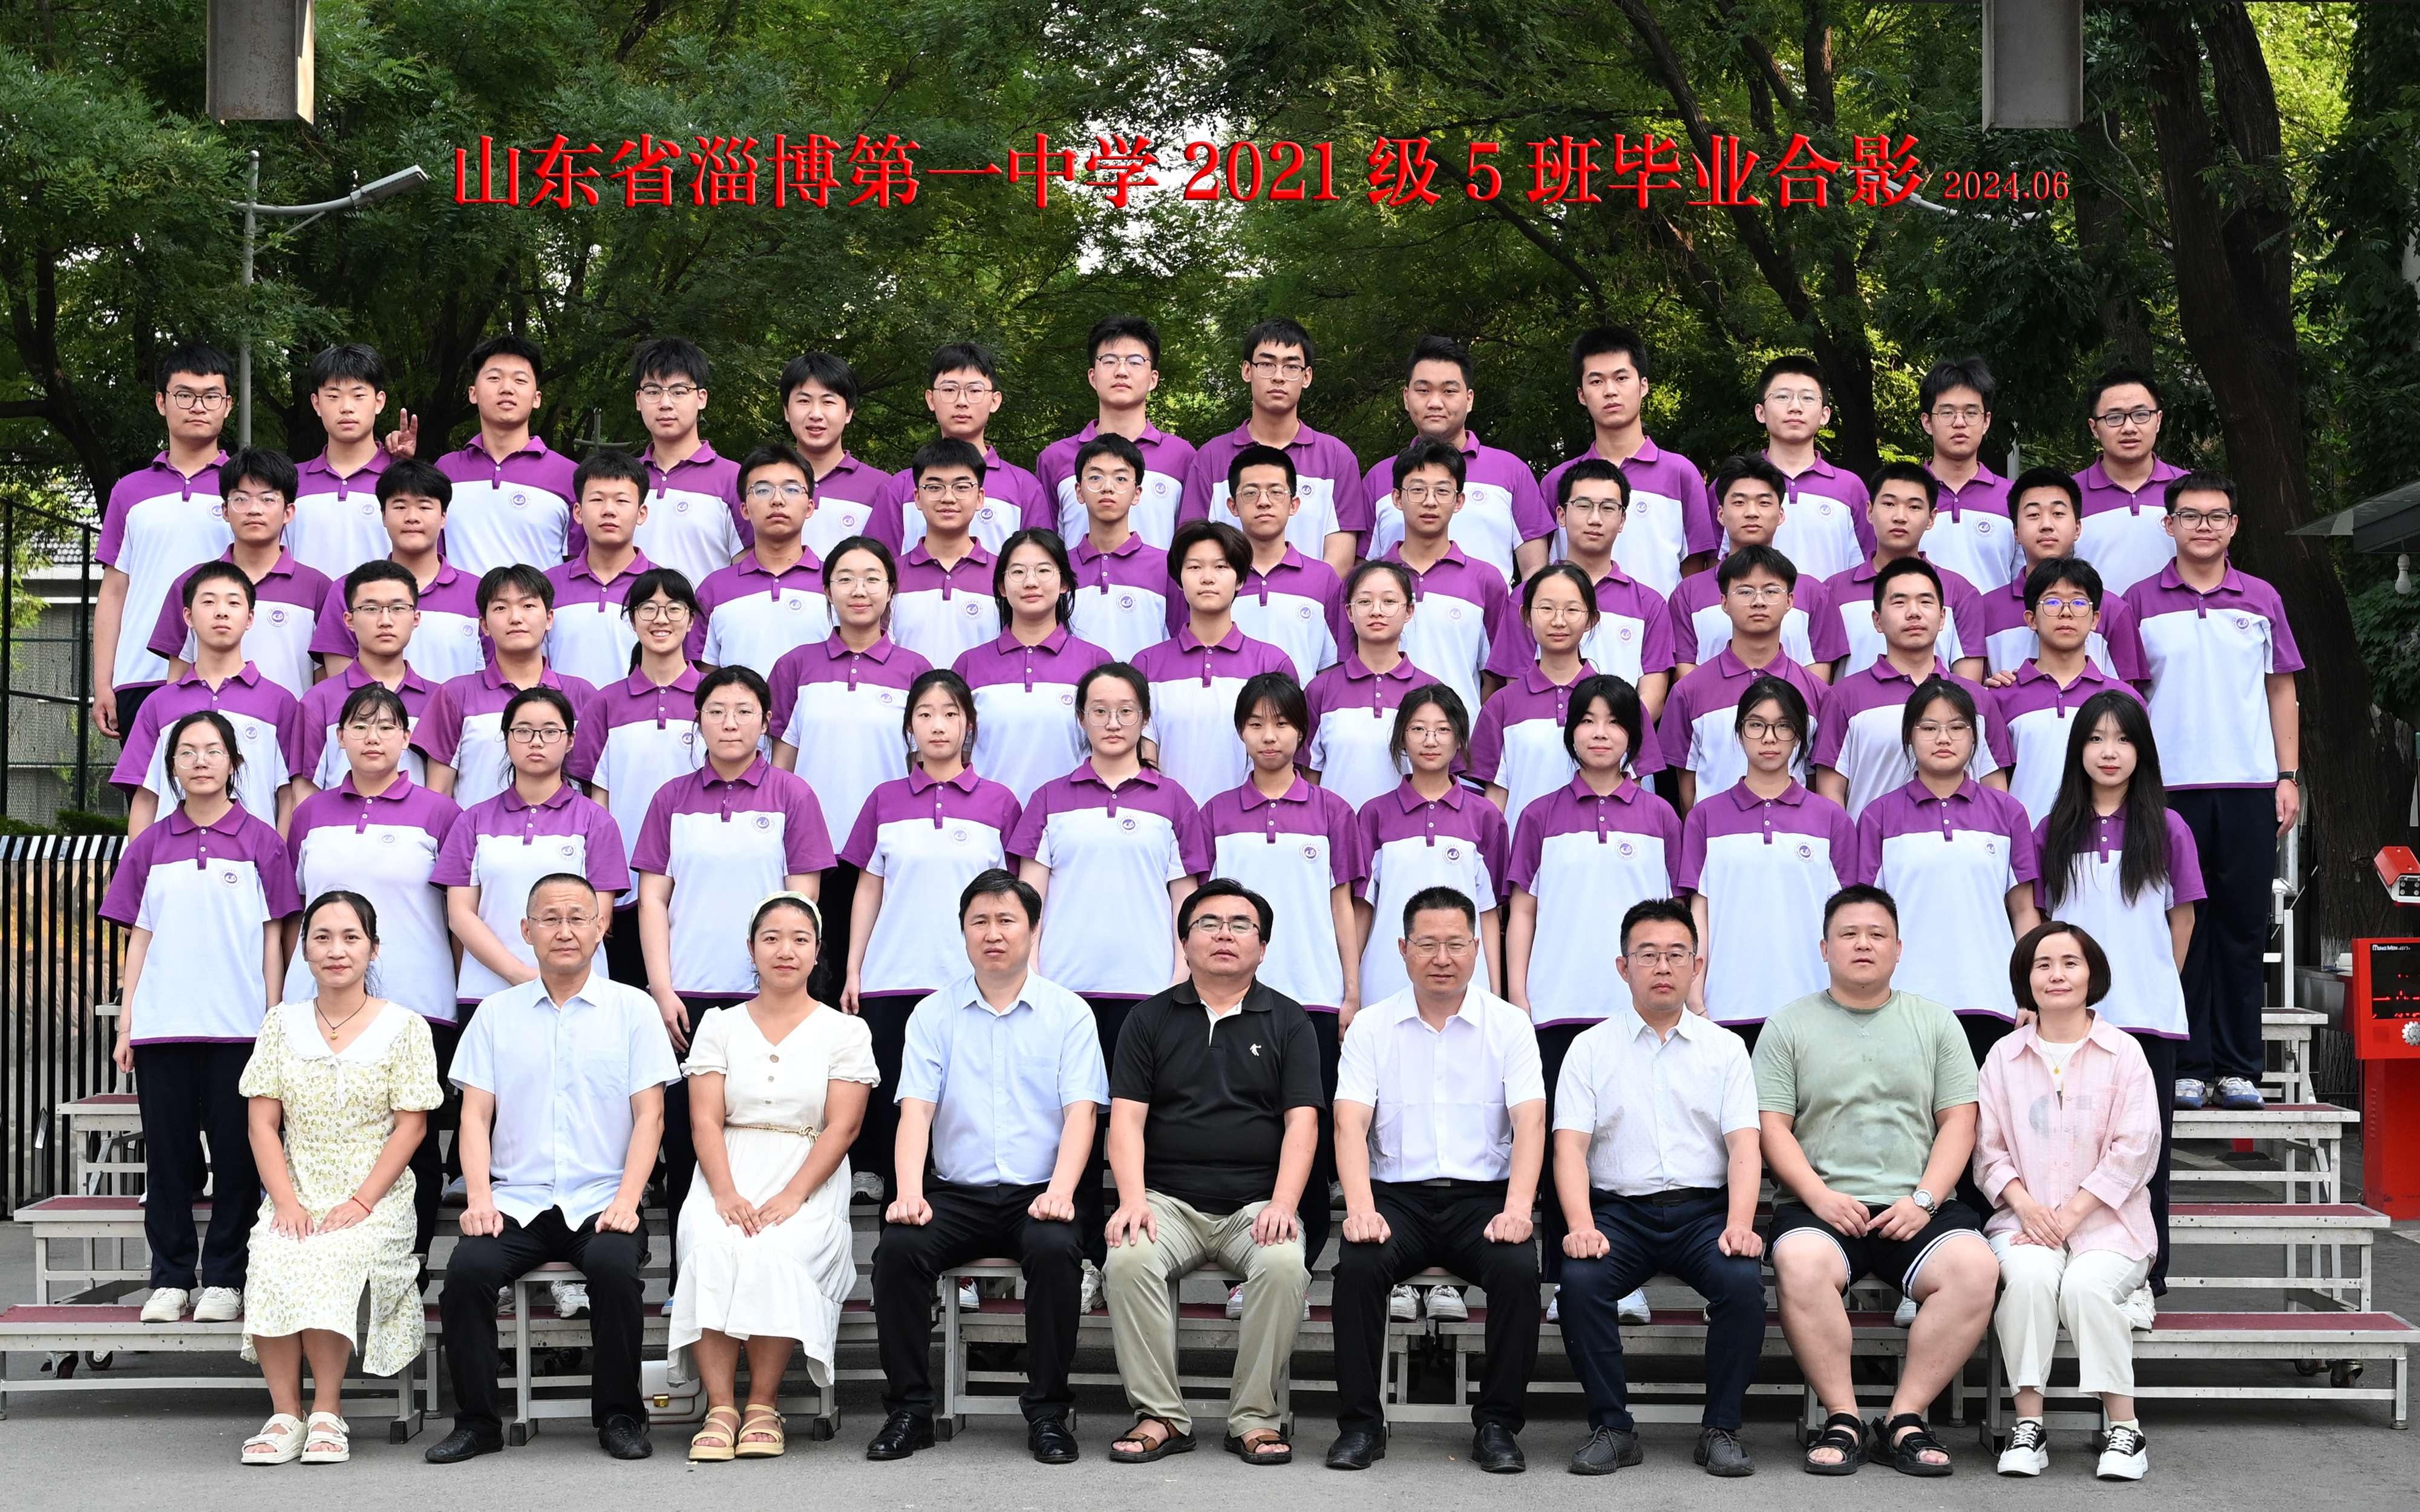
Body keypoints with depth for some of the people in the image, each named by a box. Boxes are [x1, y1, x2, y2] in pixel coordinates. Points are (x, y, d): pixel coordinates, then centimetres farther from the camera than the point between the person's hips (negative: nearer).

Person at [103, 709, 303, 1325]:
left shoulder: (259, 840, 4)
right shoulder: (151, 845, 10)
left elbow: (272, 938, 4)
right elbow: (139, 939, 11)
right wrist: (125, 1026, 6)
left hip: (238, 1026, -2)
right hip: (161, 1025, 2)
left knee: (236, 1154, 1)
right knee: (169, 1154, 5)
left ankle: (224, 1279, 10)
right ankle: (171, 1279, 13)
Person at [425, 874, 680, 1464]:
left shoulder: (633, 1008, 7)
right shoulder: (496, 1013, 13)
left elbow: (649, 1115, 1)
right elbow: (475, 1114, 8)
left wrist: (626, 1200, -12)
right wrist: (479, 1197, -8)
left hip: (602, 1201, -2)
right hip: (517, 1201, 2)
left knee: (615, 1265, -32)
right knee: (467, 1268, -26)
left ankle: (619, 1416, -13)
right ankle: (476, 1421, -10)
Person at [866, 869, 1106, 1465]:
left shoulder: (1069, 1013, 6)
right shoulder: (933, 1014, 9)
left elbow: (1081, 1111, -3)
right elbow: (916, 1109, -1)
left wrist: (1060, 1192, -20)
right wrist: (910, 1192, -18)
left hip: (1040, 1195, -2)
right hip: (956, 1193, 2)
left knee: (1055, 1249, -33)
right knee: (898, 1248, -26)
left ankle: (1048, 1411, -19)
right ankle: (909, 1410, -14)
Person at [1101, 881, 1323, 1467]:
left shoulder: (1288, 1022, 11)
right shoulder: (1151, 1018, 12)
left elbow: (1302, 1121, 2)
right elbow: (1126, 1116, 4)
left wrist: (1283, 1204, -15)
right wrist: (1133, 1198, -13)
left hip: (1256, 1202, 0)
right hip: (1168, 1198, 1)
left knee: (1285, 1265, -32)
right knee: (1128, 1260, -31)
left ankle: (1255, 1419, -19)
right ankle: (1161, 1416, -19)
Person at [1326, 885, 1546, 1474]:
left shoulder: (1509, 1025, 5)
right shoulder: (1373, 1027, 7)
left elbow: (1530, 1122, -6)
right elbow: (1350, 1122, -4)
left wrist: (1516, 1209, -22)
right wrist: (1361, 1209, -22)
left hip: (1482, 1196, 0)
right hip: (1398, 1196, 0)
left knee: (1519, 1268, -29)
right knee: (1358, 1264, -29)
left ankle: (1498, 1424, -13)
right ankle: (1360, 1423, -15)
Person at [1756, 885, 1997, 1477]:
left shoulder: (1935, 1023, 16)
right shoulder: (1789, 1027, 12)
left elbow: (1958, 1122, 10)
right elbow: (1771, 1126, 4)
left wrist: (1924, 1200, -6)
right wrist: (1818, 1195, -11)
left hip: (1915, 1208, 2)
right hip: (1821, 1204, -1)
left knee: (1976, 1267, -29)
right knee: (1801, 1263, -35)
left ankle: (1903, 1420, -17)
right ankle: (1841, 1420, -20)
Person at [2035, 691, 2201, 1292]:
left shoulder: (2167, 829, 3)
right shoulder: (2054, 832, 7)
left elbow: (2183, 917, 9)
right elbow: (2040, 920, 11)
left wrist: (2155, 984, 10)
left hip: (2149, 1017, -1)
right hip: (2071, 1016, 1)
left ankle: (2146, 1272, 8)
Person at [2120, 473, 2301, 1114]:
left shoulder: (2261, 600, 9)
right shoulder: (2141, 602, 4)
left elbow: (2281, 693, 11)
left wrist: (2289, 778, 4)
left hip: (2249, 786, 1)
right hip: (2169, 788, -1)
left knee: (2243, 926, 3)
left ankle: (2239, 1067, 10)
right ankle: (2188, 1065, 8)